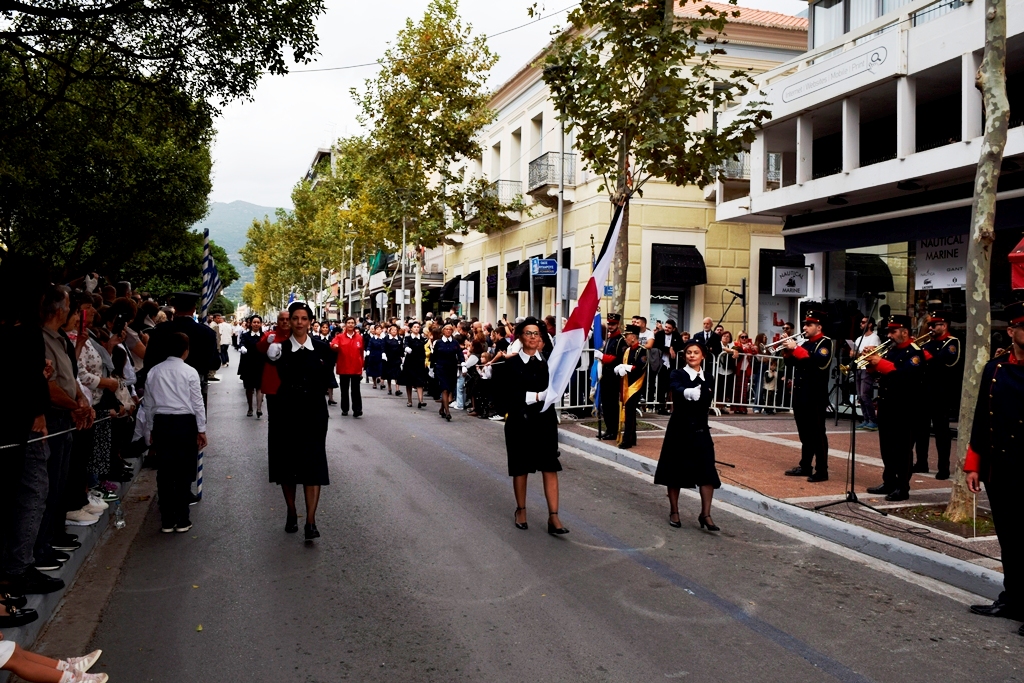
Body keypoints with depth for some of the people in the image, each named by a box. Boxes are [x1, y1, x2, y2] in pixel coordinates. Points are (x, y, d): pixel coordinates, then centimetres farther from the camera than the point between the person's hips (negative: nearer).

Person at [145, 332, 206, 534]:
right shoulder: (190, 372, -6)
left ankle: (167, 521, 14)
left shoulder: (154, 372, 5)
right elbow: (197, 403, -4)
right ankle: (182, 520, 8)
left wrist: (151, 430, 19)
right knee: (184, 472, 4)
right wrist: (201, 430, 4)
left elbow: (149, 405, 9)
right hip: (185, 423, -3)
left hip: (161, 423, 3)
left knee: (164, 473, 8)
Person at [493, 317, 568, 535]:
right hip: (520, 421, -2)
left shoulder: (547, 362, 5)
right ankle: (521, 511, 28)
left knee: (550, 468, -4)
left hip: (545, 420, 2)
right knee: (520, 468, 10)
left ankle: (553, 517, -3)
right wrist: (533, 396, -17)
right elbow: (505, 395, -12)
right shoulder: (511, 364, -3)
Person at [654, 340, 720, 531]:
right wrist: (688, 393, -48)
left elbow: (706, 402, -1)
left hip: (700, 430, 3)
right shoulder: (677, 375, -5)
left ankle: (705, 514, 2)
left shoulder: (707, 378, 8)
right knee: (675, 470, 6)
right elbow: (677, 390, -29)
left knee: (707, 472, -5)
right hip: (679, 429, -2)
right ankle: (674, 512, 20)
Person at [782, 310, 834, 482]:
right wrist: (788, 351, -2)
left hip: (816, 396, -8)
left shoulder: (825, 343, -8)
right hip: (800, 394, 8)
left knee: (817, 434, -4)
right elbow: (794, 362, 16)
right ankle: (805, 466, 22)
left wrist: (796, 348, -23)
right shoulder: (805, 343, 16)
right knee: (805, 433, 14)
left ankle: (822, 471, 1)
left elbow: (817, 362, -25)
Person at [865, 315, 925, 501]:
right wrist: (872, 360, -6)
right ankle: (888, 482, 22)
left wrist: (881, 363, -24)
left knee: (902, 448, -3)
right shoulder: (890, 350, 15)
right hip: (886, 405, 8)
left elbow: (905, 375, -25)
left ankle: (902, 487, 2)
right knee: (886, 447, 13)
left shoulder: (914, 353, -10)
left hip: (904, 408, -8)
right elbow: (877, 370, 13)